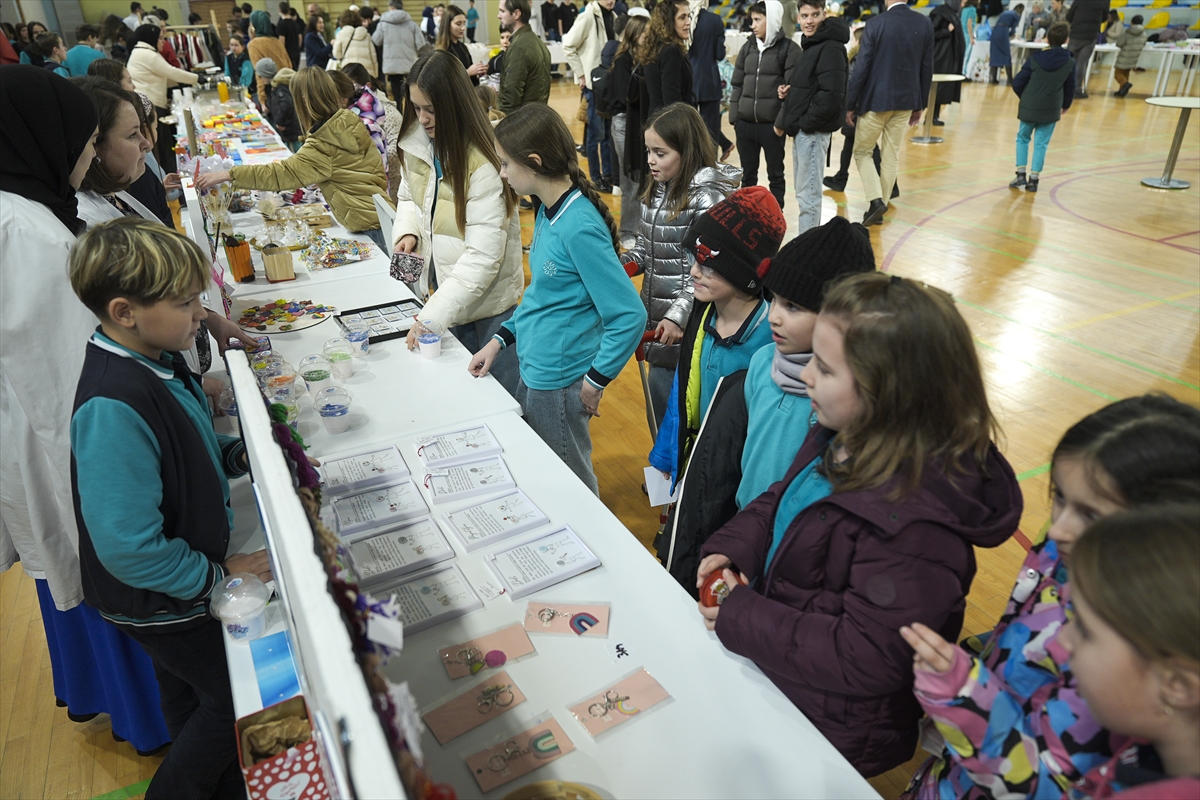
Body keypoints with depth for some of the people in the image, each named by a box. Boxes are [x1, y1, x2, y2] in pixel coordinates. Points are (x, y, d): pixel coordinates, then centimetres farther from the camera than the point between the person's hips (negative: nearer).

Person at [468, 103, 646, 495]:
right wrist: (500, 339, 9)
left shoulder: (578, 227, -25)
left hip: (559, 383, -9)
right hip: (533, 371, 9)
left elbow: (629, 316, -25)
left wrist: (595, 380, -16)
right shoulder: (547, 211, 4)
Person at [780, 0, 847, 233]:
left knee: (808, 195, -7)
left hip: (813, 131, -10)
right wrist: (788, 88, 2)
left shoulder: (830, 47, -13)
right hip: (802, 130, 10)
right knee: (804, 191, 16)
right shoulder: (810, 44, 16)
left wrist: (805, 124, -17)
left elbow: (830, 94, -22)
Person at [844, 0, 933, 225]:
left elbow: (861, 68, -13)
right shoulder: (925, 24, 1)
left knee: (862, 151, 11)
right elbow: (927, 69, 5)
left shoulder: (876, 23, -13)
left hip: (876, 100, -4)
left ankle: (876, 199, -6)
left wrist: (850, 105, -4)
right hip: (906, 101, 4)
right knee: (892, 155, 13)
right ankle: (881, 204, 19)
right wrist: (920, 104, 15)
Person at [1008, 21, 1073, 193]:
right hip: (1051, 110, 1)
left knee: (1022, 138, 15)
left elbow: (1017, 83, -7)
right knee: (1041, 144, 6)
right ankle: (1033, 179, 4)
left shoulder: (1034, 59, -8)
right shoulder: (1070, 63, -3)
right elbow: (1070, 89, 4)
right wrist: (1065, 106, 23)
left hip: (1029, 107, -1)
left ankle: (1021, 174, 7)